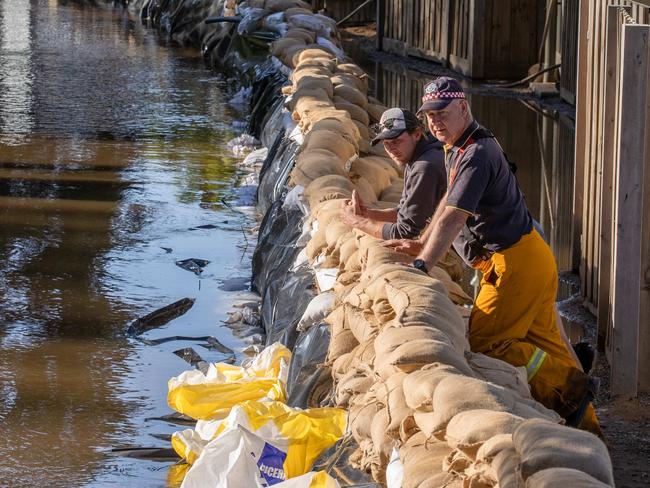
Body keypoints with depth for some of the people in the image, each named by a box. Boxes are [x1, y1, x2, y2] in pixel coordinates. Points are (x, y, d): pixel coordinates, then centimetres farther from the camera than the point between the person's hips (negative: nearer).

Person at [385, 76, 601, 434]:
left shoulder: (477, 154, -19)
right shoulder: (457, 148, 15)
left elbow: (452, 219, -26)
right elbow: (450, 201, 28)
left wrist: (420, 266, -29)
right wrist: (422, 244, 23)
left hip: (516, 263, -11)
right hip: (533, 258, 11)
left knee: (485, 342, -9)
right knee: (545, 345, 12)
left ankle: (570, 387, -10)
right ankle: (584, 426, 15)